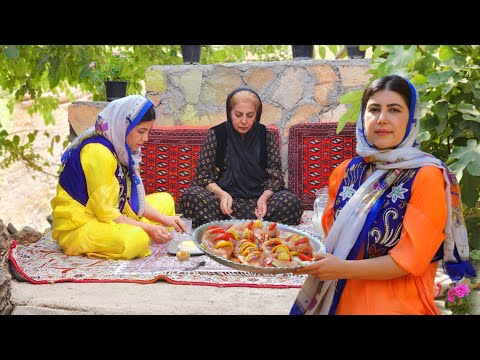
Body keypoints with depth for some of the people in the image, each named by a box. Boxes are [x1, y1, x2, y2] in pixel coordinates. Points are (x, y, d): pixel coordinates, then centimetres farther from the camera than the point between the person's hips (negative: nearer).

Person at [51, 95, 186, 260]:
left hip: (109, 215, 10)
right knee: (135, 239, -37)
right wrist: (147, 228, -20)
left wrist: (163, 219, -3)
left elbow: (131, 197, 8)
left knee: (165, 200, 14)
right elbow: (104, 212, -24)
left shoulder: (120, 149, 4)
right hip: (79, 225, -10)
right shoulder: (98, 152, -24)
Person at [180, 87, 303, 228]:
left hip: (258, 199, 1)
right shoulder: (216, 135, 3)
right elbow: (204, 175, 0)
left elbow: (275, 175, 5)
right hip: (225, 197, -1)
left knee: (292, 202, -28)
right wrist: (221, 194, -19)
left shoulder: (265, 136, 7)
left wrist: (264, 197, -16)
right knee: (190, 195, -29)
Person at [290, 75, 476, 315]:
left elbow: (411, 259, -17)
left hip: (399, 305, -4)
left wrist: (343, 268, -21)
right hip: (340, 302, 5)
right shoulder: (344, 172, 1)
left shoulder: (426, 177, -13)